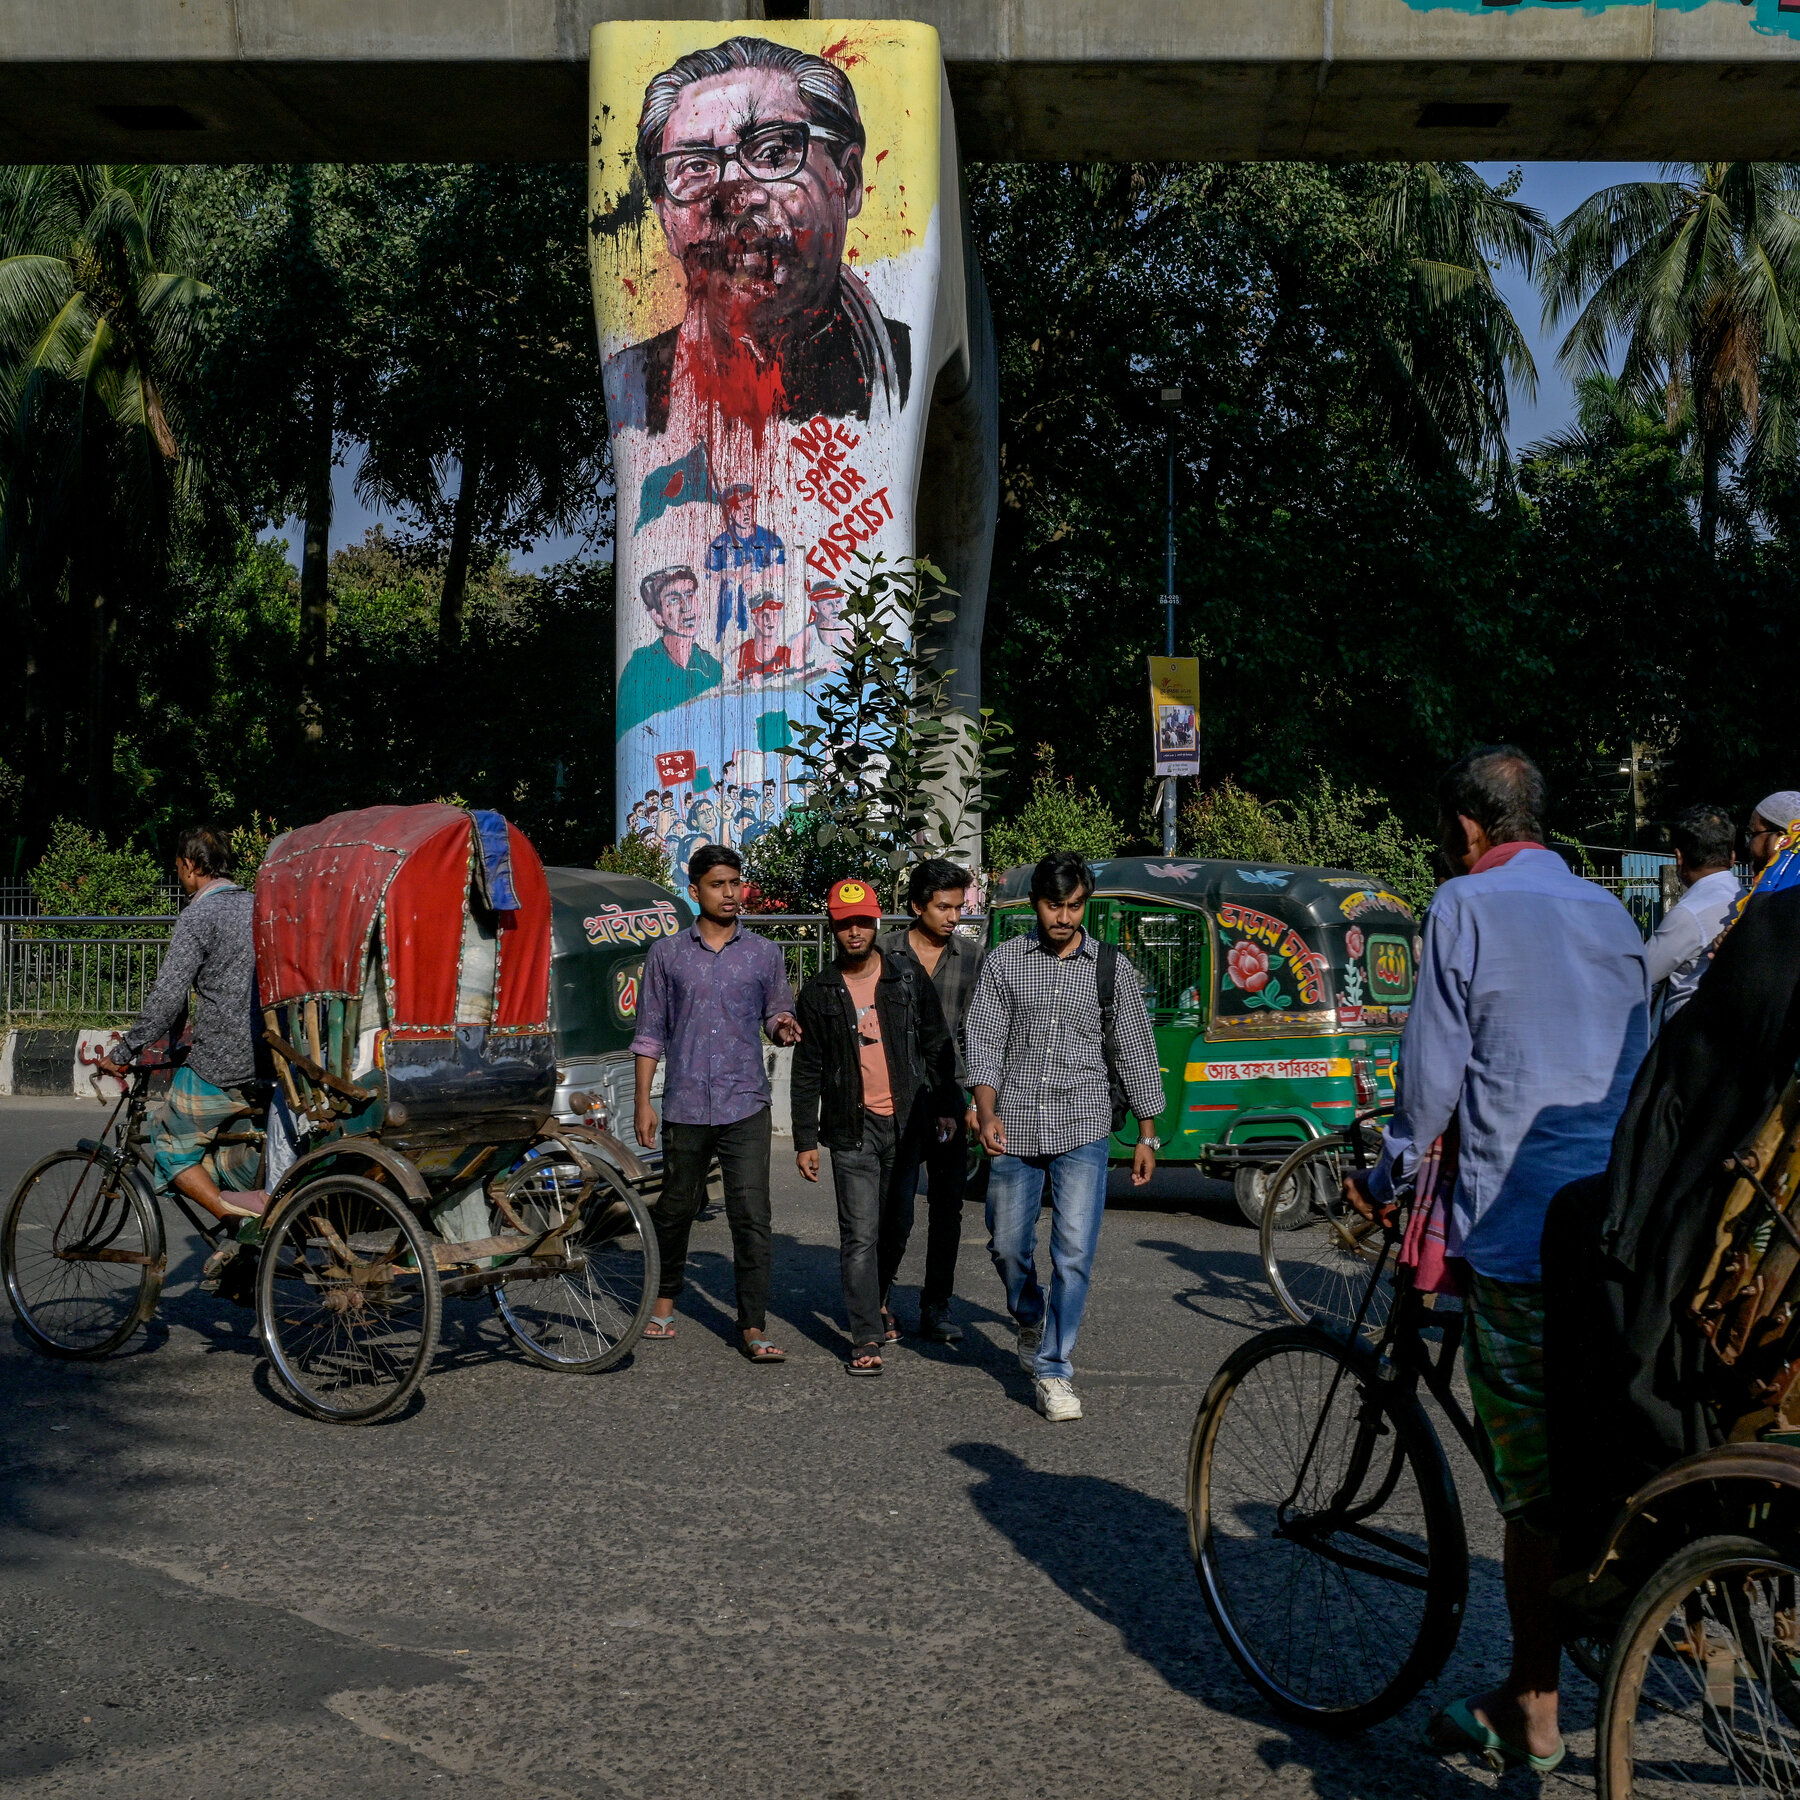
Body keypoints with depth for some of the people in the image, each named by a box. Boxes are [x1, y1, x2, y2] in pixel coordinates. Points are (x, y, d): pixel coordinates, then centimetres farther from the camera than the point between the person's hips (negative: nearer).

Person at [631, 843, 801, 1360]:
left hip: (744, 1105, 0)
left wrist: (783, 1026, -11)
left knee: (751, 1217, -7)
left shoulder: (764, 954, 8)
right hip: (684, 1105, 0)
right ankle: (665, 1297, 35)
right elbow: (650, 1032, 7)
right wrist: (643, 1101, 2)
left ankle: (753, 1326, -3)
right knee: (675, 1209, 12)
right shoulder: (666, 953, 6)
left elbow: (776, 1017, 14)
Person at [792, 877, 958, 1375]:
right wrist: (805, 1139, 2)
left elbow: (936, 1047, 10)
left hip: (905, 1122, 2)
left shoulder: (909, 980, 4)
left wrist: (946, 1106, 4)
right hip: (852, 1128, -2)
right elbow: (807, 1071, 5)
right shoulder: (819, 993, 2)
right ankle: (867, 1338, -3)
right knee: (860, 1234, -7)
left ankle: (876, 1301, 37)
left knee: (897, 1225, 13)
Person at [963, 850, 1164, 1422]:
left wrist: (1147, 1136, 10)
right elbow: (984, 1040, 1)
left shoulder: (1111, 967, 6)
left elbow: (1135, 1052, 10)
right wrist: (987, 1113, -14)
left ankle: (1054, 1369, 1)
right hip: (1015, 1128, 1)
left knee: (1074, 1251, -9)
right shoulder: (1003, 960, 5)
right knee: (1007, 1245, 9)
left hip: (1082, 1130, -1)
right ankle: (1030, 1322, 38)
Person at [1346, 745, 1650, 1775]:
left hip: (1519, 1231, -6)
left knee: (1537, 1482, 0)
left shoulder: (1468, 908, -5)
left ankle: (1533, 1717, 9)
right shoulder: (1611, 913, 16)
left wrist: (1387, 1180, 9)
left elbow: (1435, 1069, -6)